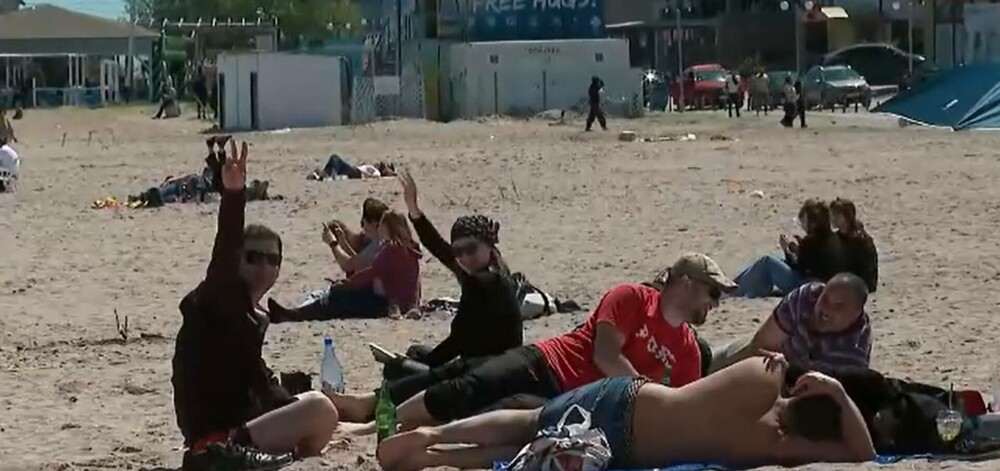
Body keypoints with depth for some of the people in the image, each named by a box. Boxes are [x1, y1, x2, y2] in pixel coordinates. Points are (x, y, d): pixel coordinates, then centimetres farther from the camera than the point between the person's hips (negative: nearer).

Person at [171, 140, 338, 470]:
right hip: (216, 440, -10)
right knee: (321, 411, -22)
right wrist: (233, 195, -47)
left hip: (236, 430, 10)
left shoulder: (254, 316, 14)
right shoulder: (219, 299, -12)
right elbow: (223, 254, -33)